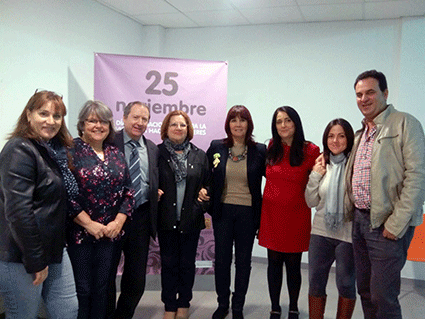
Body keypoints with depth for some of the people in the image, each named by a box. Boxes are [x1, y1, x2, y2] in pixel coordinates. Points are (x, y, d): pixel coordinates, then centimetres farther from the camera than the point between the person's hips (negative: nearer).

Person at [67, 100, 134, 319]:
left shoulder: (116, 154, 9)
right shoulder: (70, 151, -6)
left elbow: (128, 191, 9)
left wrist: (118, 222, -5)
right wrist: (89, 224, -15)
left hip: (109, 233, 5)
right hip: (79, 233, -4)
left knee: (102, 287, 15)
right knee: (81, 289, 5)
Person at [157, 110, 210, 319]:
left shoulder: (199, 156, 6)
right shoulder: (157, 153, 0)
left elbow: (207, 185, 8)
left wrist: (202, 204, -6)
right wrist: (154, 193, -15)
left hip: (191, 218, 2)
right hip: (166, 219, -1)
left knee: (187, 263, 12)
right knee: (168, 263, 9)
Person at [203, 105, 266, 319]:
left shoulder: (259, 151, -4)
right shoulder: (216, 147, 1)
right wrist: (203, 191, -4)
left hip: (248, 212, -1)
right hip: (223, 211, 1)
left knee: (243, 261, 10)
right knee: (222, 259, 10)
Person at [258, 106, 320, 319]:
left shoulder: (310, 151, -7)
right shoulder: (271, 149, 4)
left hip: (296, 214, -3)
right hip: (272, 213, 3)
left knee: (293, 264, 7)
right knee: (274, 262, 10)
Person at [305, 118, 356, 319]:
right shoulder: (322, 165, 6)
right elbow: (311, 202, 7)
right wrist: (315, 176, -2)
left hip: (348, 234, -4)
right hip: (321, 232, 4)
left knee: (346, 284, 11)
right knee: (315, 282, 11)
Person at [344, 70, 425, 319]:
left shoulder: (404, 123, -6)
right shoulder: (360, 134, 18)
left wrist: (397, 223, -18)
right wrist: (351, 213, 11)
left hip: (387, 224, -7)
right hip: (360, 221, 7)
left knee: (383, 296, -4)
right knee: (365, 291, 14)